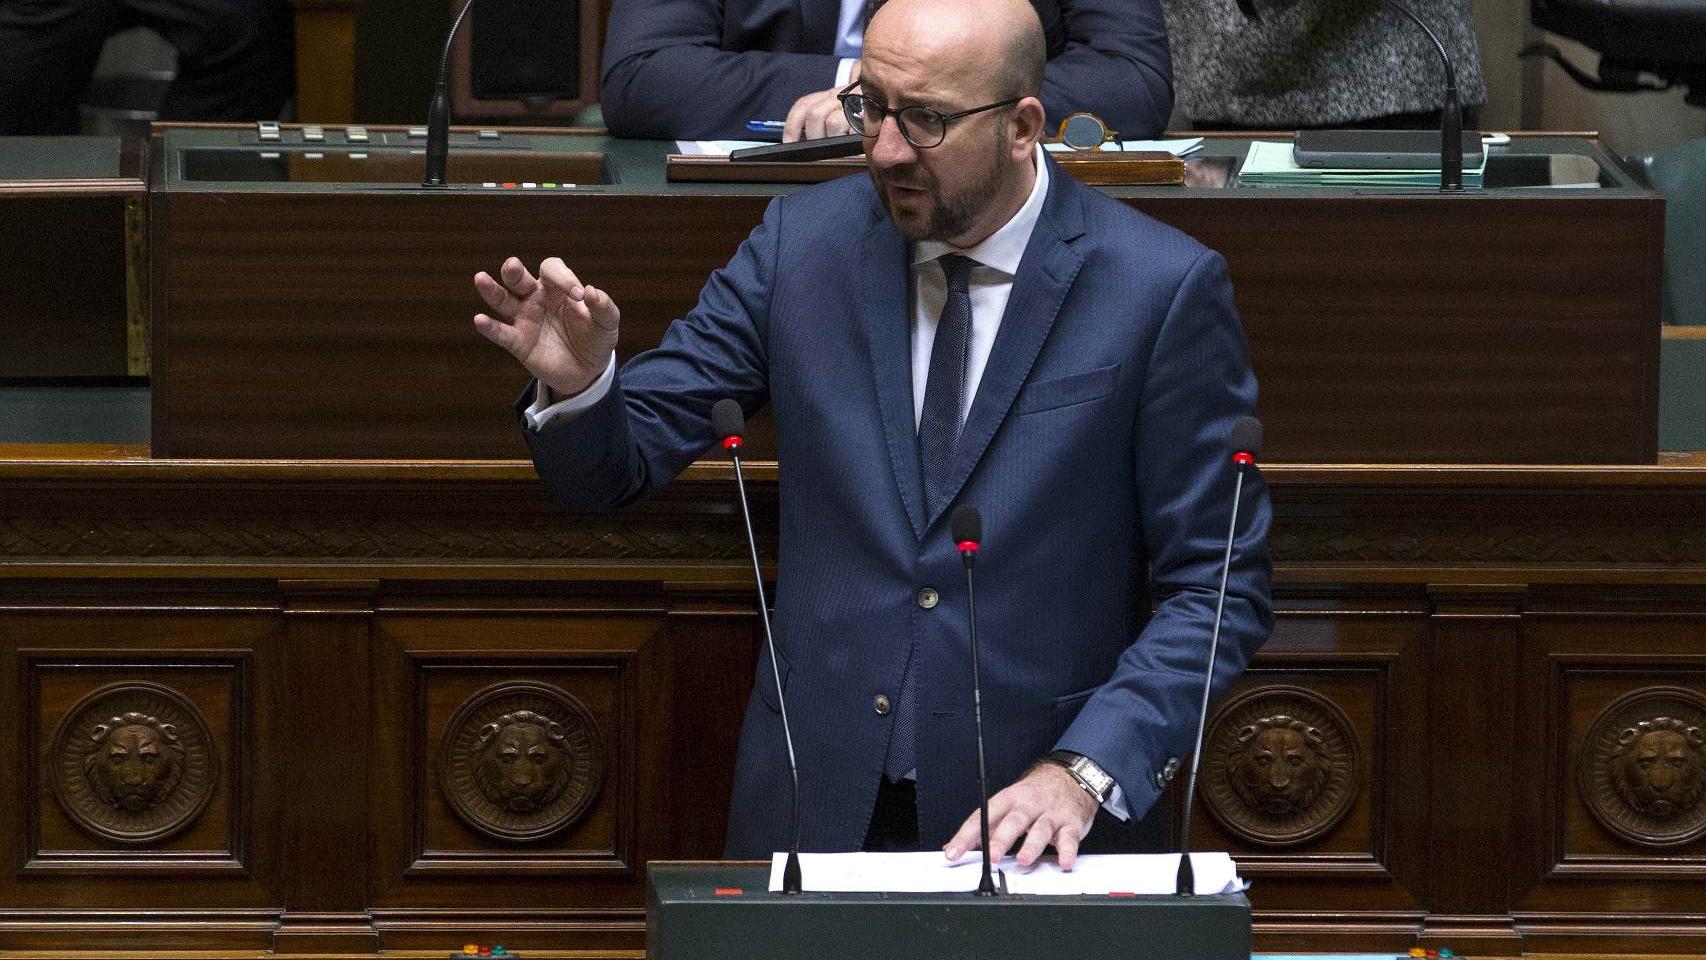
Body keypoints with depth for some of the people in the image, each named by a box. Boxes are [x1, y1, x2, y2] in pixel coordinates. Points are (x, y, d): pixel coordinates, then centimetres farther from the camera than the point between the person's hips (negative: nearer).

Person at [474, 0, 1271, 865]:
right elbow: (613, 466, 8)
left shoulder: (1166, 291, -5)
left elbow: (1219, 587, -4)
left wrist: (1081, 773, -17)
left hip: (1036, 821, -2)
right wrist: (577, 380, -15)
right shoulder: (803, 240, 4)